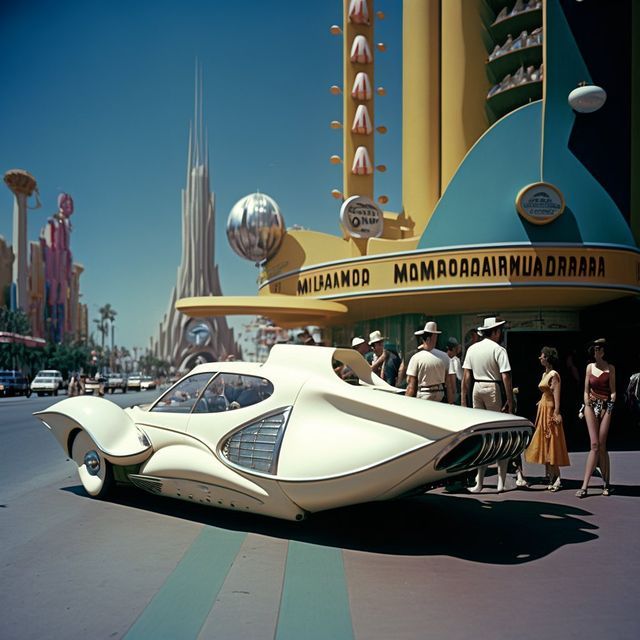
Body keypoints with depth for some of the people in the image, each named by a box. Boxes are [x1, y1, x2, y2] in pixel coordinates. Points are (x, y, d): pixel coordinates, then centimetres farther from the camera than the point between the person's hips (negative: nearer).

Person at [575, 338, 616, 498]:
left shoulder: (610, 368, 5)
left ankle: (606, 484, 6)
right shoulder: (590, 367, 11)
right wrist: (587, 406, 3)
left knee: (601, 446, -5)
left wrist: (609, 406, -9)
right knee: (595, 445, -7)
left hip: (606, 406, -2)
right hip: (592, 405, 2)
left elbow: (613, 390, 3)